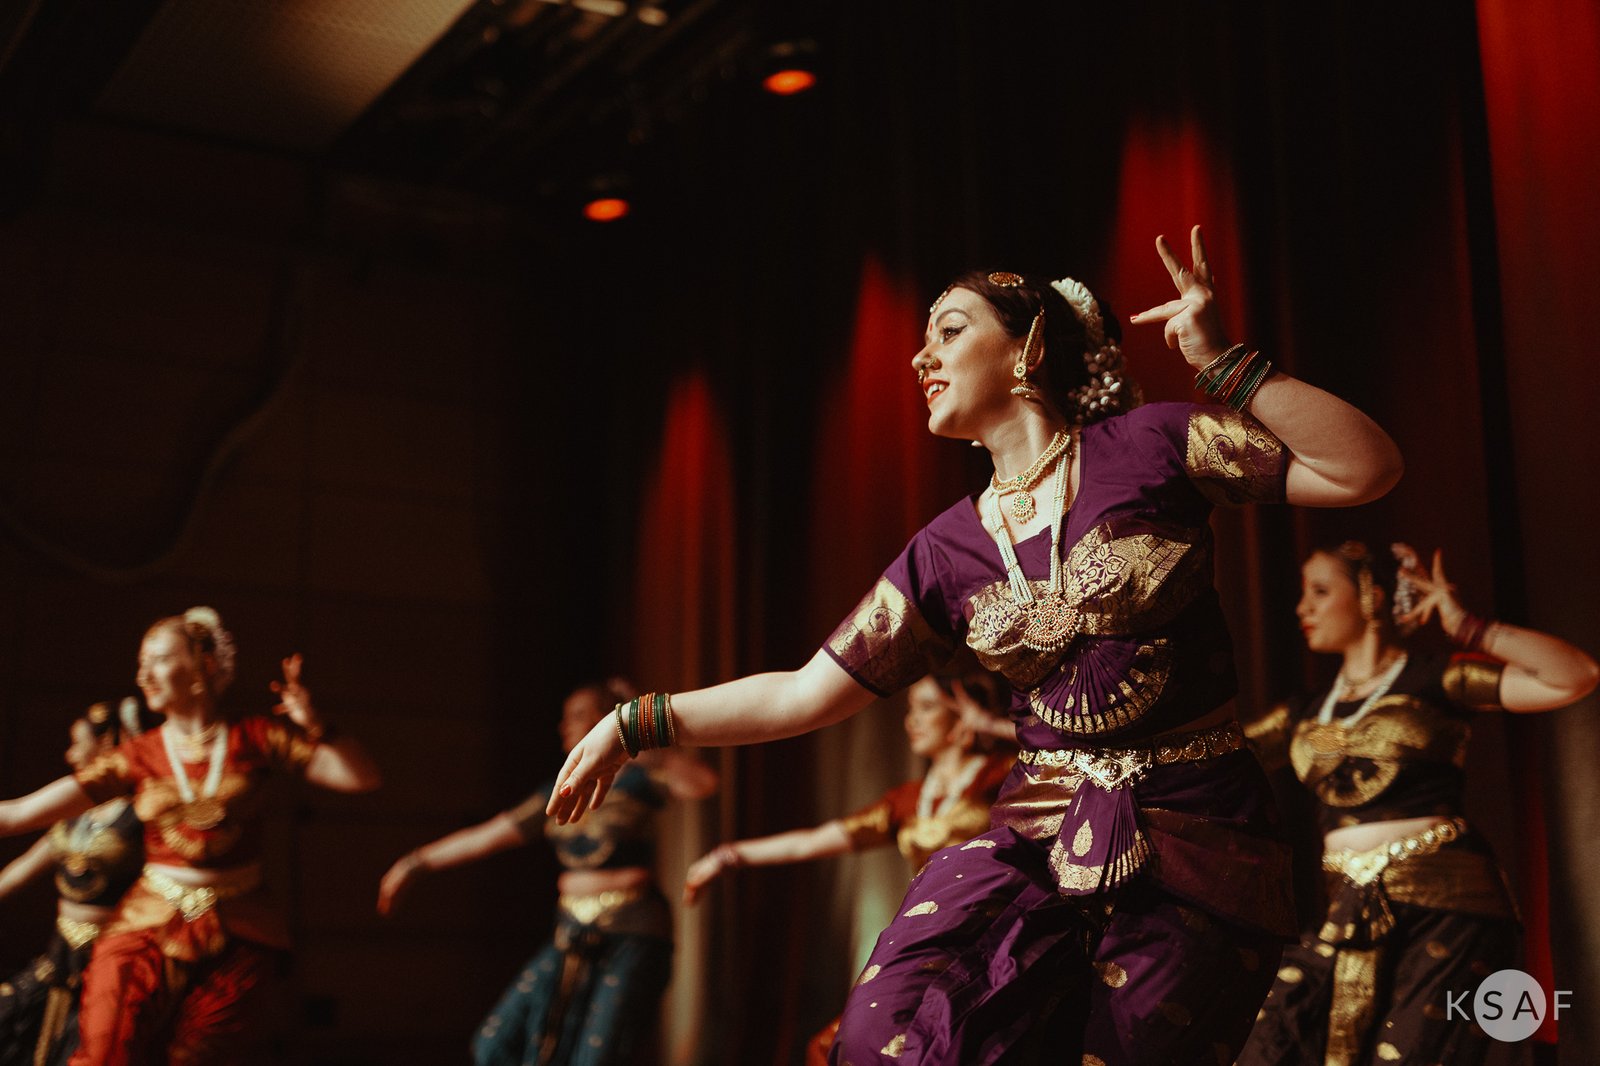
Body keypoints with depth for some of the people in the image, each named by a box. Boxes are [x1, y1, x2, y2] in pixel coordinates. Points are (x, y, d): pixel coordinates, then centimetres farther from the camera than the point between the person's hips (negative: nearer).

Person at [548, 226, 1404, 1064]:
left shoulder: (1148, 446, -1)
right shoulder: (947, 552, 7)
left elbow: (1366, 470, -5)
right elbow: (809, 692, 10)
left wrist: (1222, 362, -14)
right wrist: (634, 724, 7)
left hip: (1196, 838, -2)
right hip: (1042, 831, 2)